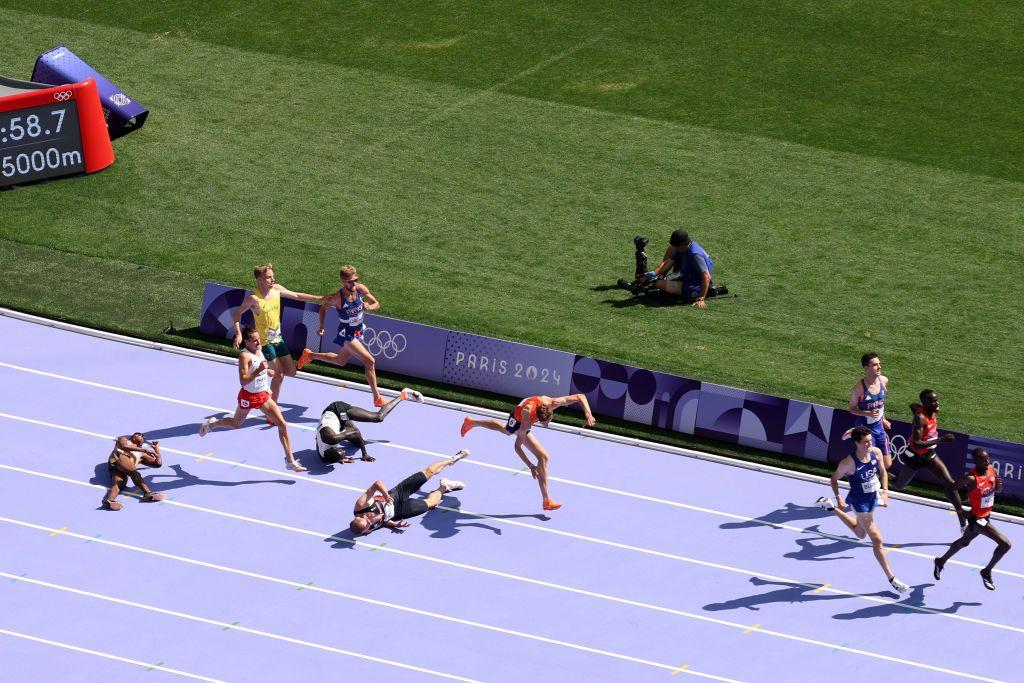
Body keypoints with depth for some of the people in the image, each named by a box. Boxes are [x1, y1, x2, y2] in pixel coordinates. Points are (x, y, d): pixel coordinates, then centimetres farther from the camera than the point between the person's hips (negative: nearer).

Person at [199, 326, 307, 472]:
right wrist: (259, 370, -40)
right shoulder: (244, 356, -24)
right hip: (248, 396, -6)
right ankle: (211, 424, 50)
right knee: (236, 424, 17)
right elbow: (243, 381, -32)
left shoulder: (260, 349, 1)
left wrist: (267, 371, 6)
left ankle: (290, 461, -1)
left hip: (263, 395, 6)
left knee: (282, 425, -5)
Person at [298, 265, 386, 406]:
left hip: (358, 331, 7)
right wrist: (321, 327, -10)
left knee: (341, 360, 27)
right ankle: (377, 398, -8)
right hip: (346, 334, -7)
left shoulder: (361, 289, -14)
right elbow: (323, 308, -5)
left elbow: (376, 304, -1)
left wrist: (370, 306, -23)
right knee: (369, 361, -15)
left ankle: (310, 355, 47)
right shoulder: (337, 298, -25)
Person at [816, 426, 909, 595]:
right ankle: (891, 579, 2)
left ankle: (830, 507, 46)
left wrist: (885, 492, -7)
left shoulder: (876, 452, -14)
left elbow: (883, 472, 4)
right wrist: (838, 498, -16)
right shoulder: (848, 463, -28)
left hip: (873, 497, 7)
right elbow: (834, 478, -10)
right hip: (860, 503, -7)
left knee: (860, 533, 31)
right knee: (877, 540, -6)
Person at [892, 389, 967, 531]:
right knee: (898, 485, 16)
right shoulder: (920, 417, -34)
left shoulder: (932, 410, -10)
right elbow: (916, 445, -41)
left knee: (950, 483, -5)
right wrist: (940, 440, -44)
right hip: (915, 456, -6)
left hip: (930, 455, 6)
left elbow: (912, 406, 13)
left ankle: (963, 521, -2)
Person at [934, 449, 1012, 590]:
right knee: (1005, 544, -14)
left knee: (964, 542, 30)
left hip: (985, 516, 8)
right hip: (977, 518, -8)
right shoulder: (971, 478, -27)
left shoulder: (992, 469, -6)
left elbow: (997, 490, 10)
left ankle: (941, 562, 51)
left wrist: (999, 484, -13)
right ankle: (987, 572, 5)